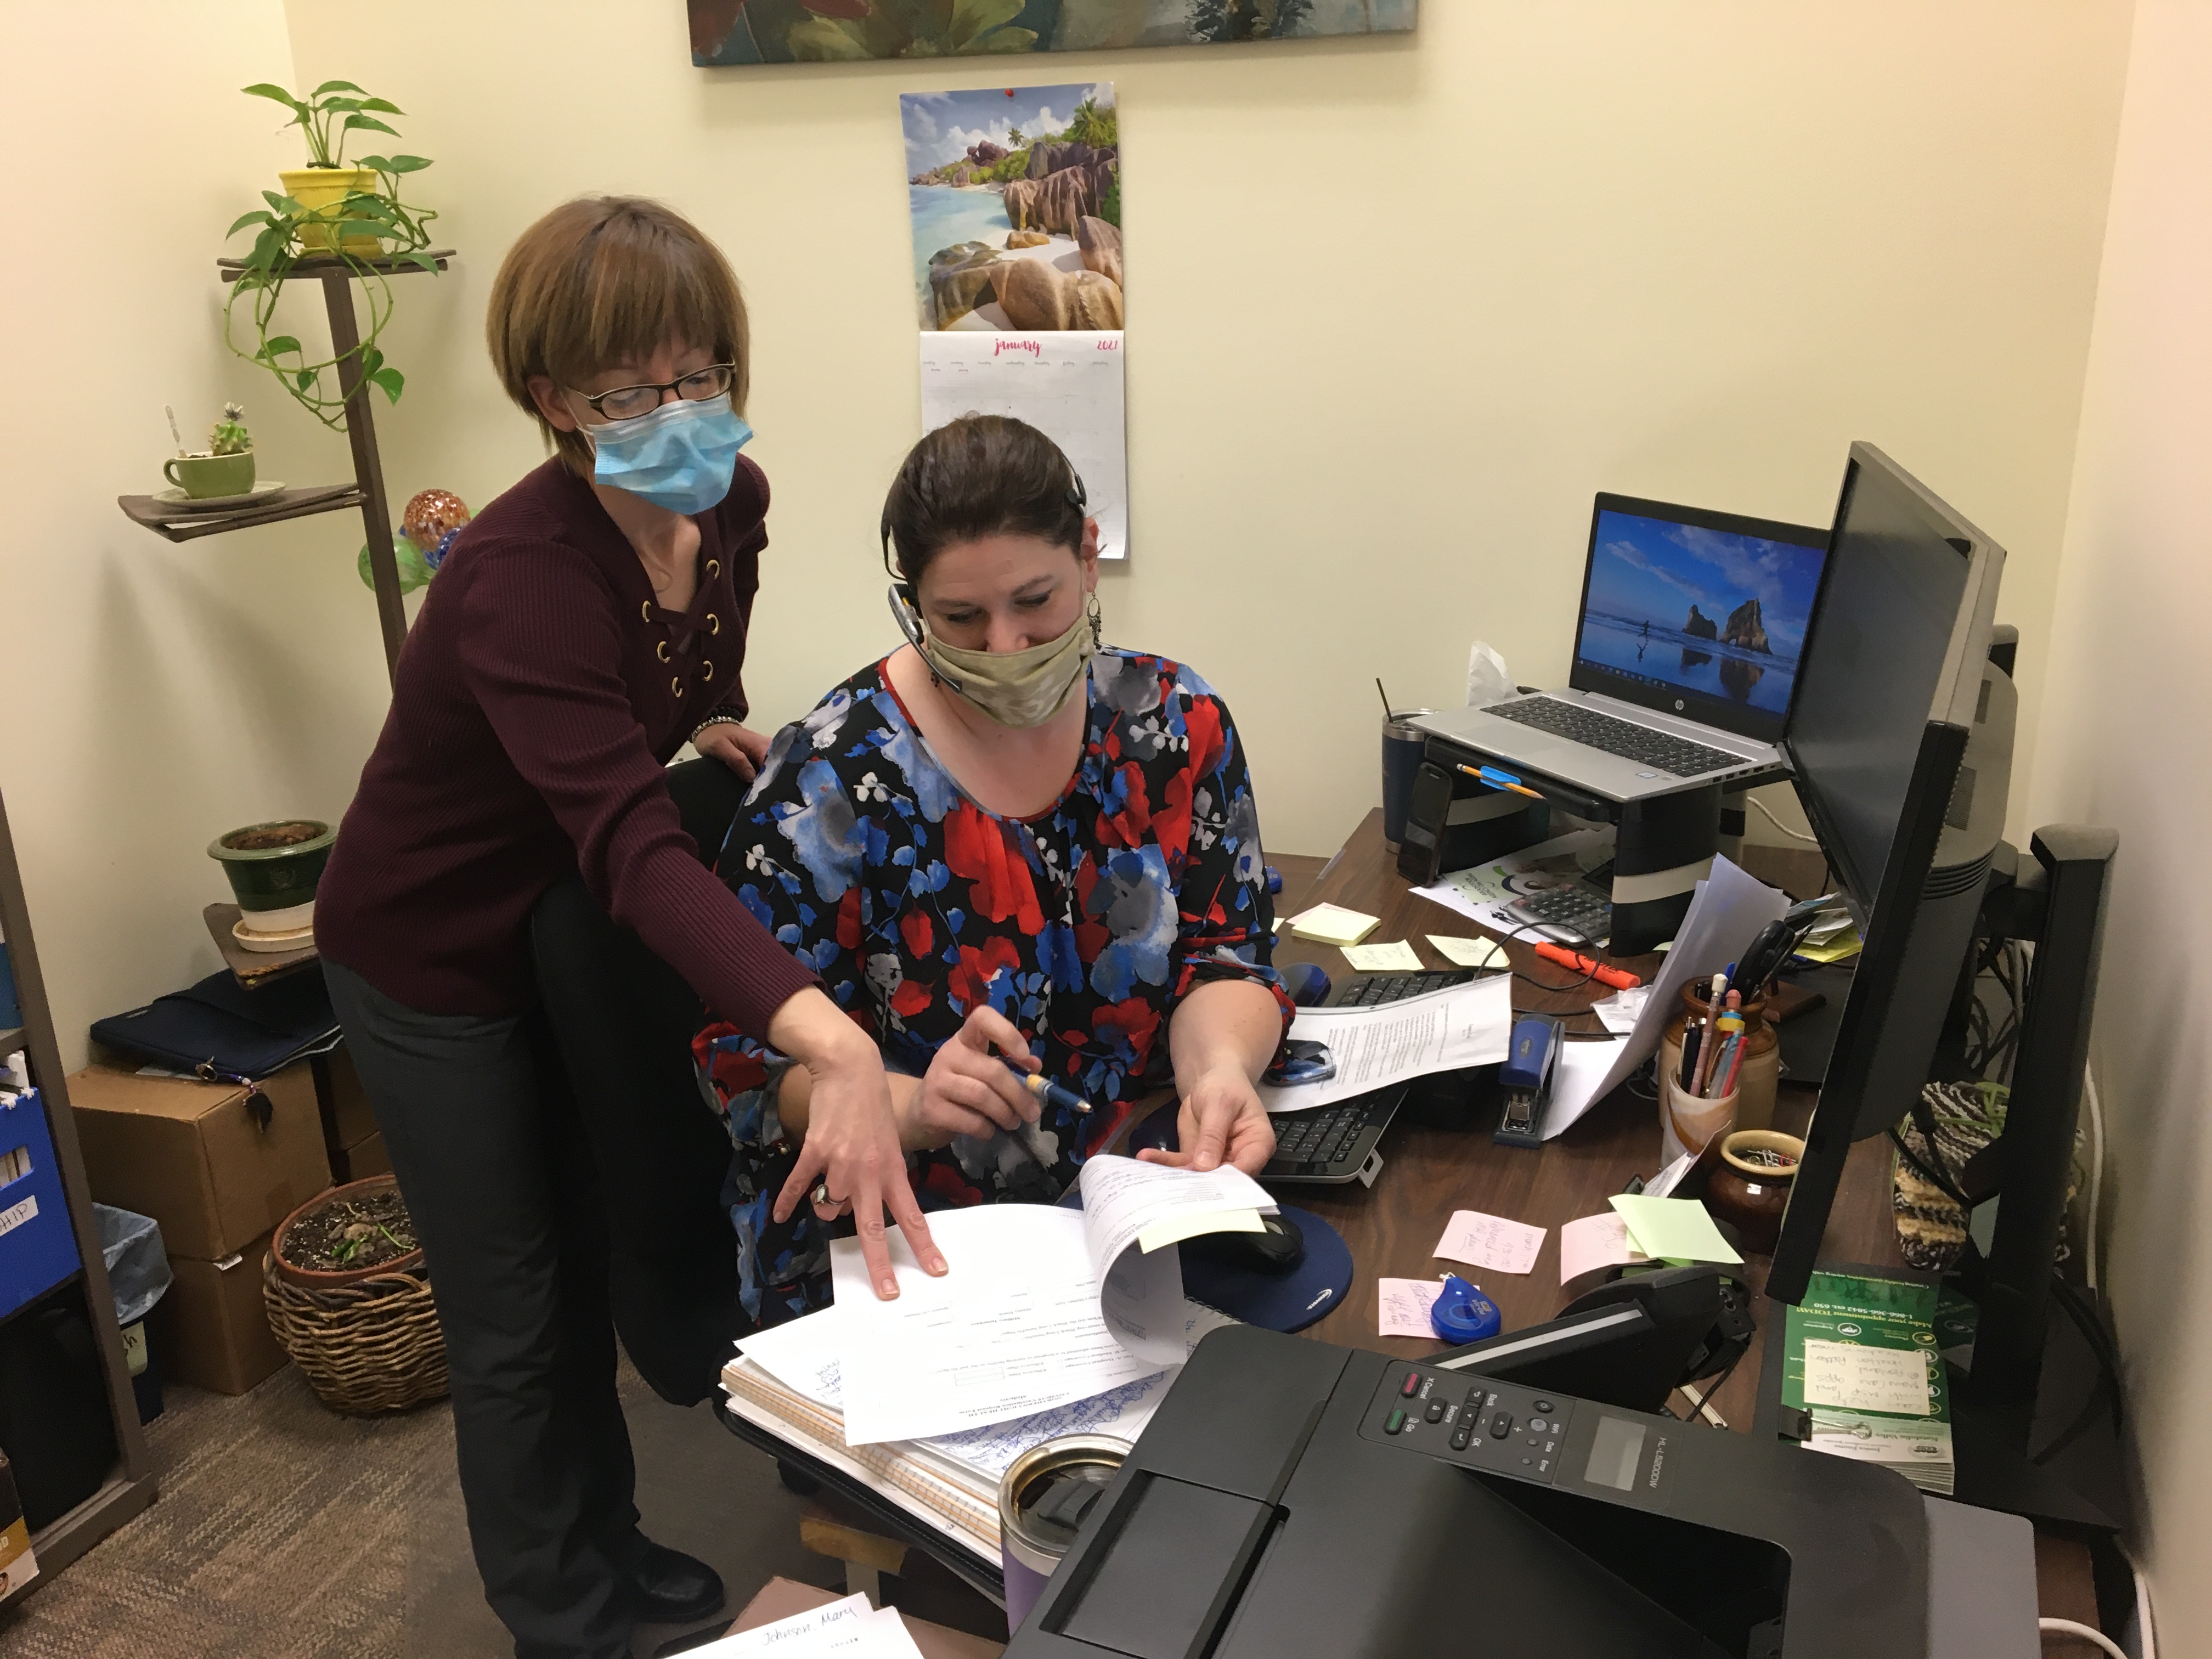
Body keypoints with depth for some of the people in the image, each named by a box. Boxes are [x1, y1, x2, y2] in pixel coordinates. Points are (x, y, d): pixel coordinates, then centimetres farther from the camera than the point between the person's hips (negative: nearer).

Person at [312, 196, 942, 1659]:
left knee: (591, 1265, 22)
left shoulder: (731, 501, -13)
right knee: (514, 1322, 8)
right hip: (439, 965, -7)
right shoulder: (524, 577, -36)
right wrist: (836, 1046, -65)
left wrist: (713, 728, -13)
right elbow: (631, 842, -52)